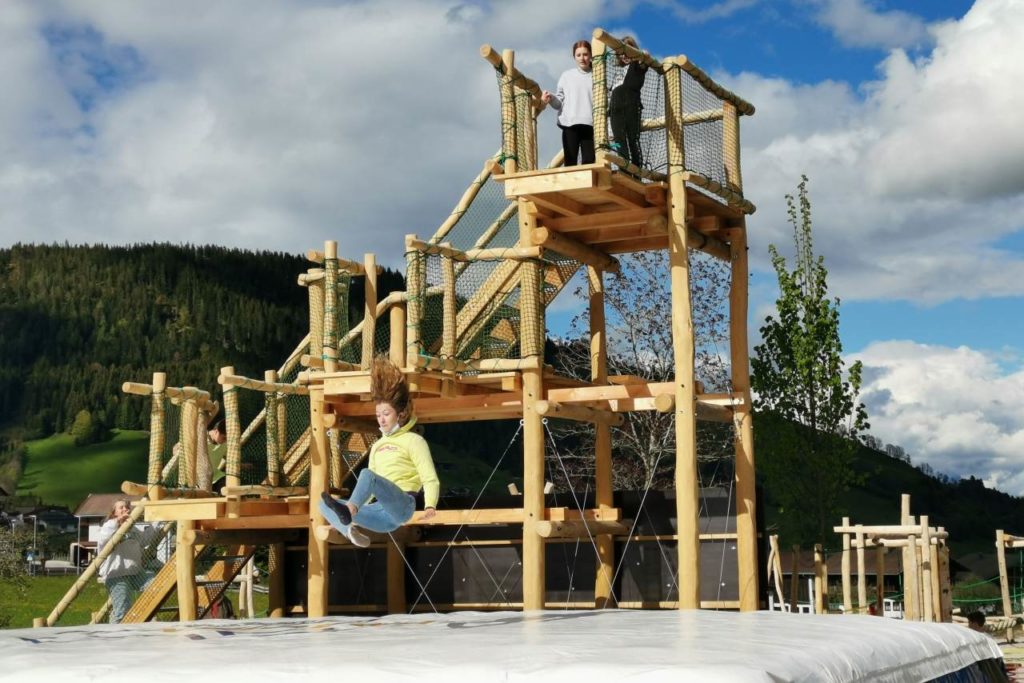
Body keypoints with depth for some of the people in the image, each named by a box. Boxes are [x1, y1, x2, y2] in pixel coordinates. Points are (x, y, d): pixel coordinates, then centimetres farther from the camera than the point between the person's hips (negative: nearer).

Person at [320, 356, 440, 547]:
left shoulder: (413, 440, 7)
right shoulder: (377, 446, 26)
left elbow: (430, 479, -4)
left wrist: (430, 505, -21)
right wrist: (356, 512, 16)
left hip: (402, 505, -7)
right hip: (381, 512, 7)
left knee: (367, 474, -32)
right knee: (324, 504, -9)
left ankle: (348, 511, -60)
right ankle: (350, 529, -38)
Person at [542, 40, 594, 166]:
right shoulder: (566, 76, 12)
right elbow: (559, 102, 10)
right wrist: (550, 99, -11)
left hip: (590, 125, 0)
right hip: (570, 124, 0)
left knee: (589, 162, -3)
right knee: (570, 163, -1)